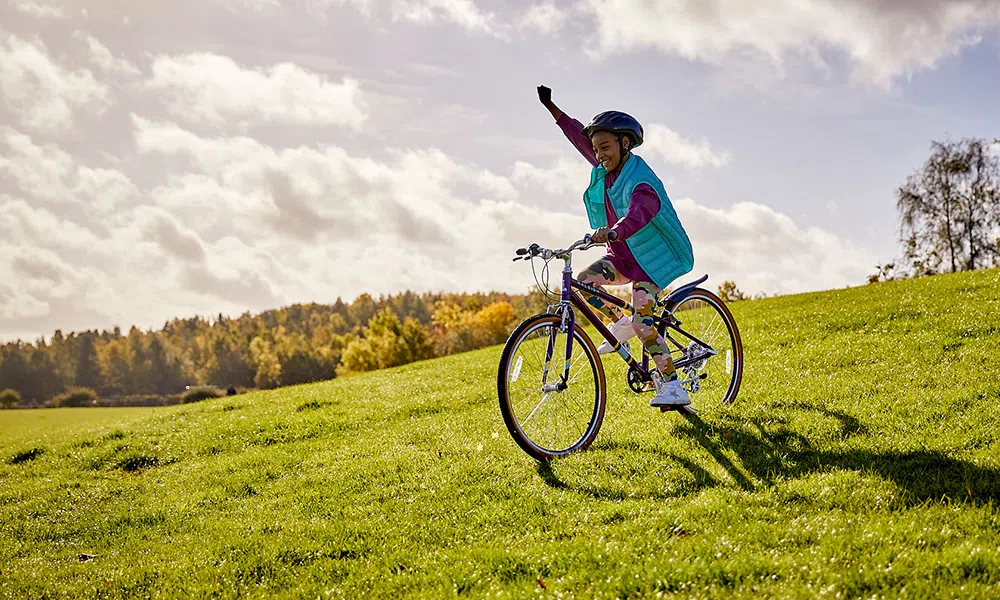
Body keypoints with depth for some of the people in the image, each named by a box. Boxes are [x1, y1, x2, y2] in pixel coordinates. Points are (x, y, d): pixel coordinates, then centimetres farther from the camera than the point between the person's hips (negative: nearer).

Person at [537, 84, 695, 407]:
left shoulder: (640, 179, -26)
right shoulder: (604, 169, -1)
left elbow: (641, 211, -48)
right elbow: (578, 135, 13)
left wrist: (612, 232, -66)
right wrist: (551, 107, 12)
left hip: (652, 258, -8)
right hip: (622, 256, 8)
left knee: (642, 321, -23)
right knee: (583, 281, -13)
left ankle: (672, 385, -15)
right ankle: (621, 323, 11)